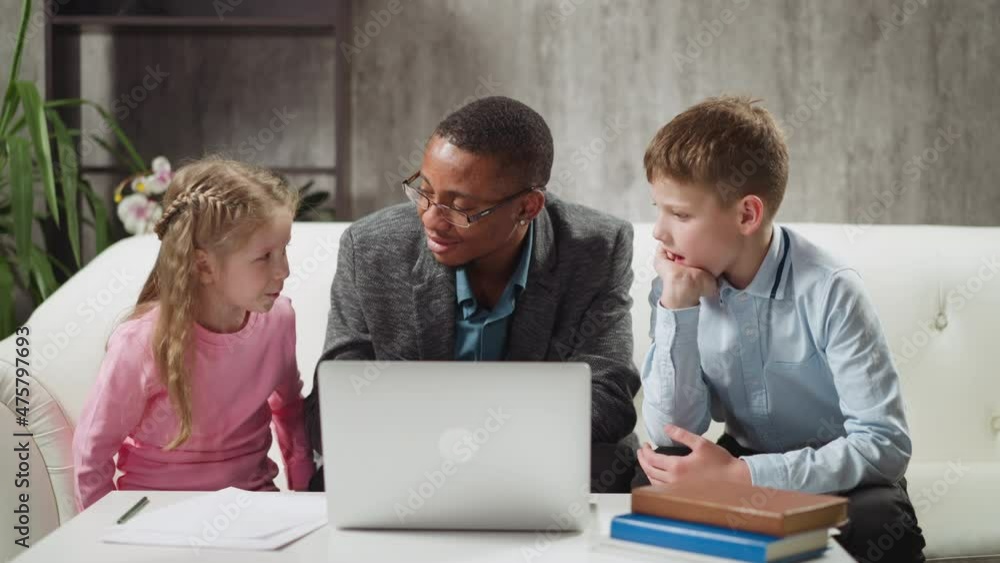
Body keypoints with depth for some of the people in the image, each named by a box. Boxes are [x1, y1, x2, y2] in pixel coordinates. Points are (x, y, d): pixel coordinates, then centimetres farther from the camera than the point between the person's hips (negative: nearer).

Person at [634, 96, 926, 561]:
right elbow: (672, 433, -12)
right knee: (652, 487, -27)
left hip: (839, 475, -3)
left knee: (880, 524, -35)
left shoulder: (829, 291, -22)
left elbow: (885, 445, -26)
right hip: (743, 464, 3)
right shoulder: (676, 289, -8)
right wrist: (677, 310, -22)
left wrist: (741, 475, -33)